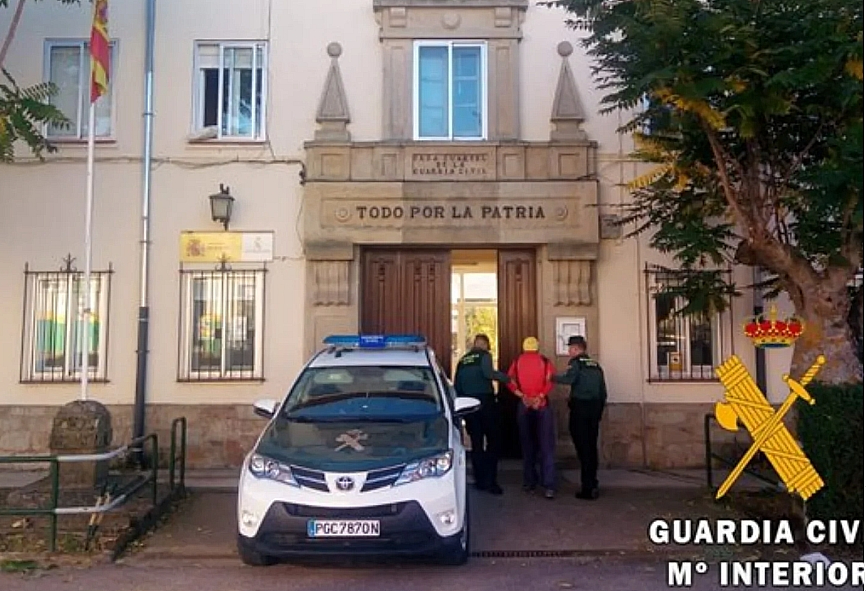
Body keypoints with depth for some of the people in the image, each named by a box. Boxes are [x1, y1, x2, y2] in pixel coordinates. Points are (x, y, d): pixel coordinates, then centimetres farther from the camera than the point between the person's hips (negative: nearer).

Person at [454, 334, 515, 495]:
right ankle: (490, 480, -6)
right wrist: (505, 377, -9)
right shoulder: (484, 355, -2)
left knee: (476, 443, 10)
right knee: (493, 441, 1)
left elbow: (456, 385, 14)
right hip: (485, 401, -5)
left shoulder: (463, 360, 14)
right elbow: (487, 373, -21)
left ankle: (480, 481, 12)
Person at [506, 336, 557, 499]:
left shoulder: (517, 361, 8)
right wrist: (540, 396, -14)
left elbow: (510, 381, -5)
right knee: (546, 446, -2)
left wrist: (522, 396, -11)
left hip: (524, 406, 2)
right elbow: (550, 381, -10)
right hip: (542, 405, -1)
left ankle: (529, 482, 19)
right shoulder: (545, 361, 4)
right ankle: (549, 486, -11)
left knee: (527, 445, 13)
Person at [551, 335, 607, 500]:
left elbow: (569, 379, -24)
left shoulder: (576, 362, -4)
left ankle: (587, 488, -3)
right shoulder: (596, 365, 16)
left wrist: (553, 377, -9)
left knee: (583, 448, -4)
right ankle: (592, 485, 16)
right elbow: (603, 391, 16)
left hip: (580, 407, -7)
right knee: (592, 446, 12)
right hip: (594, 407, 7)